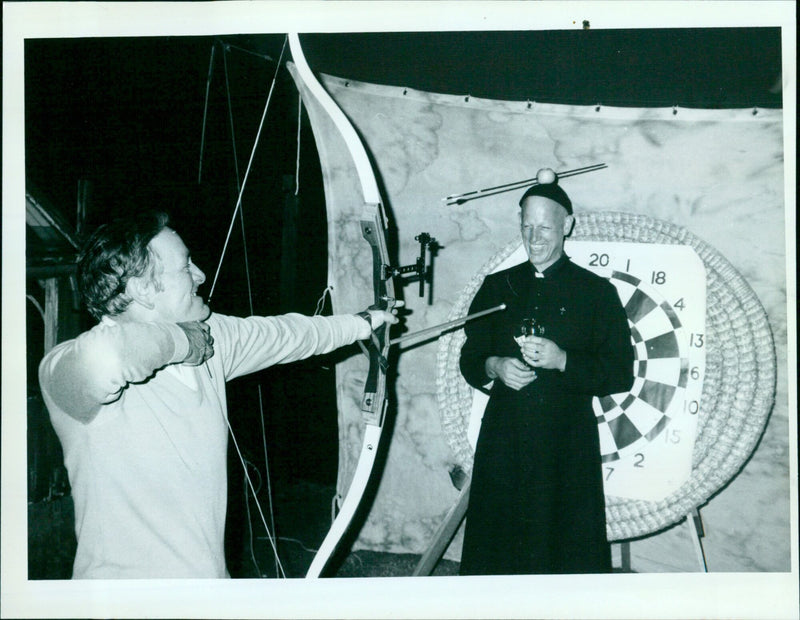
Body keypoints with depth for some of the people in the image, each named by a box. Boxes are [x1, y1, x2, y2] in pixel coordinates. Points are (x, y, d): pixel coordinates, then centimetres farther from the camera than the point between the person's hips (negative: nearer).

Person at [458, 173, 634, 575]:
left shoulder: (596, 292, 4)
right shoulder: (497, 287, 13)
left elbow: (621, 374, -1)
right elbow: (469, 359, 16)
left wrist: (563, 361, -16)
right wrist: (494, 367, -7)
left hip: (567, 446, -2)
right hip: (503, 440, 3)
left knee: (567, 548, -4)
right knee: (496, 545, 3)